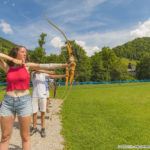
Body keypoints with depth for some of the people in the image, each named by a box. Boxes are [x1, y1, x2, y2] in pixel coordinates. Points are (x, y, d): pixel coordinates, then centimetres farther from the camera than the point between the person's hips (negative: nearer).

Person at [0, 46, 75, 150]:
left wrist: (65, 65, -13)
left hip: (24, 102, -1)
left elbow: (47, 66, -7)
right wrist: (12, 59, -6)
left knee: (25, 136, 8)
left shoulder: (28, 66, 2)